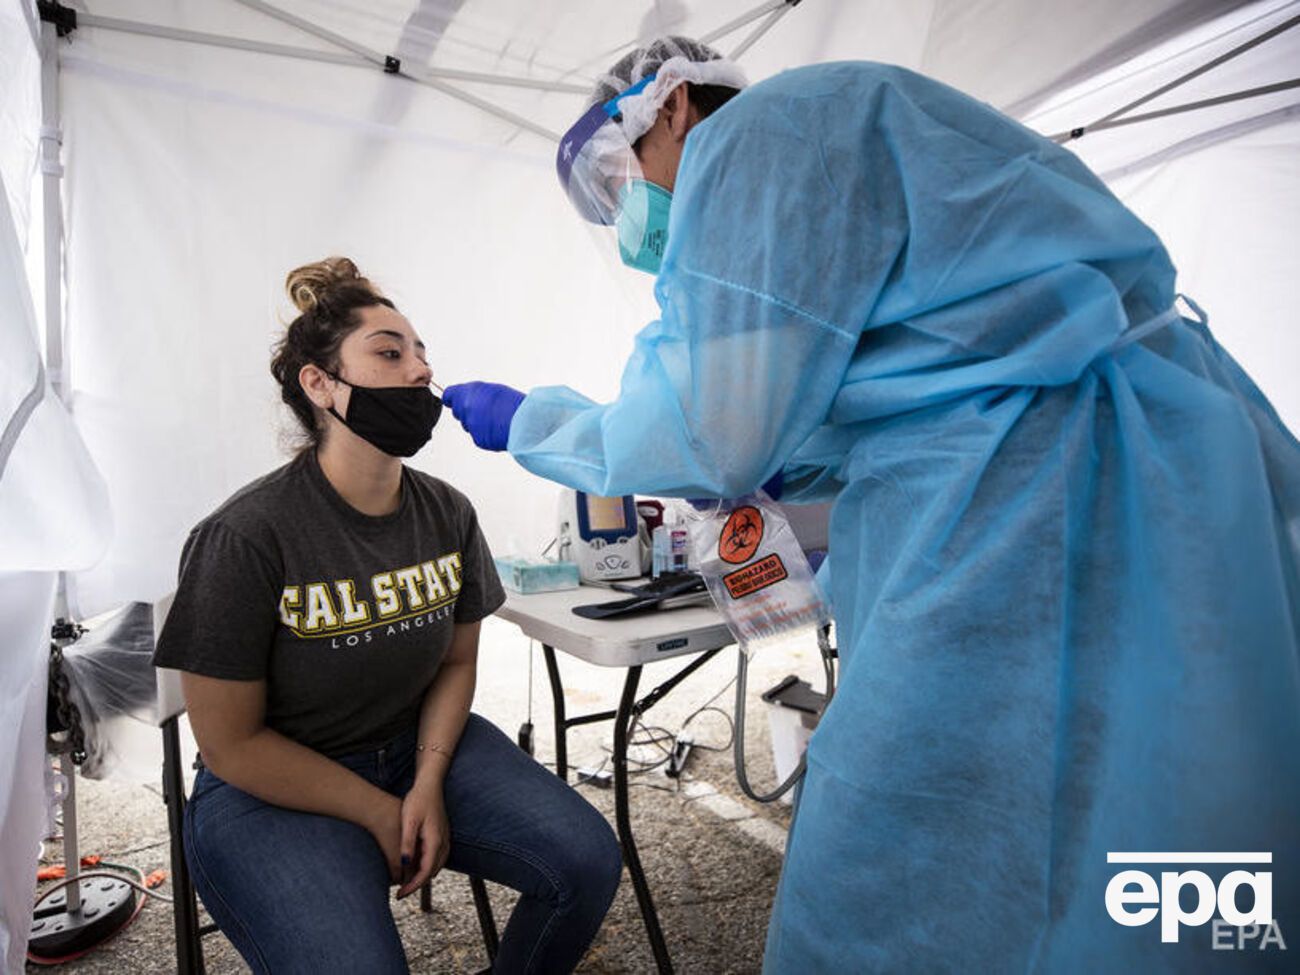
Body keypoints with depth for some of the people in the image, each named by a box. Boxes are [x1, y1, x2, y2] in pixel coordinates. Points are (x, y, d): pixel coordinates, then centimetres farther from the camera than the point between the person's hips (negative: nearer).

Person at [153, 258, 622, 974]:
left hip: (420, 746, 5)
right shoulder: (244, 538, -20)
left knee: (587, 860, -12)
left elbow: (457, 662, 7)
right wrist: (381, 815, -12)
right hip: (271, 790, -4)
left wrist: (430, 782, -9)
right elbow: (231, 745, -13)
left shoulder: (447, 514, -4)